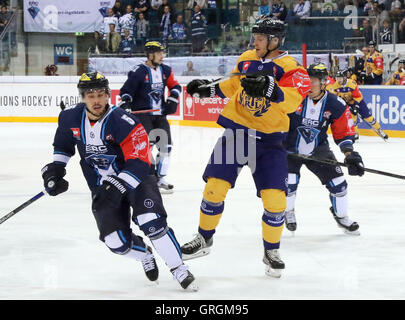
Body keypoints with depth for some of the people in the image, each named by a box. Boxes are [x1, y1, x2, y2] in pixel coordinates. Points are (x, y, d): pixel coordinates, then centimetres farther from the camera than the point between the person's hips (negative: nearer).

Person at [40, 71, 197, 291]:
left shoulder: (122, 121, -25)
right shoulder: (71, 118, -7)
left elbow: (140, 161, -27)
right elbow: (64, 144, 16)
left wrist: (118, 186, -35)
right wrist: (56, 167, 4)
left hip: (135, 177, -4)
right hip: (102, 186, 4)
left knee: (152, 222, -26)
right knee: (117, 242, -6)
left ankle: (179, 270, -10)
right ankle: (145, 254, 29)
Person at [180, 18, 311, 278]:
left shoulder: (290, 68, -12)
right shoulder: (246, 59, 5)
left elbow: (294, 99, -30)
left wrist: (269, 89, -45)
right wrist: (210, 89, 12)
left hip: (269, 139, -3)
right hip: (236, 129, 4)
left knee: (275, 199, -10)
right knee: (215, 186, -1)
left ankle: (272, 251, 12)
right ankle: (204, 240, 20)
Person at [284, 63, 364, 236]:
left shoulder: (336, 105, -12)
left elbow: (344, 132, -1)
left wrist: (349, 154, -11)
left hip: (318, 149, 2)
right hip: (289, 148, -2)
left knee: (337, 182, -1)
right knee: (289, 182, -17)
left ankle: (341, 216, 24)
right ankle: (287, 212, 16)